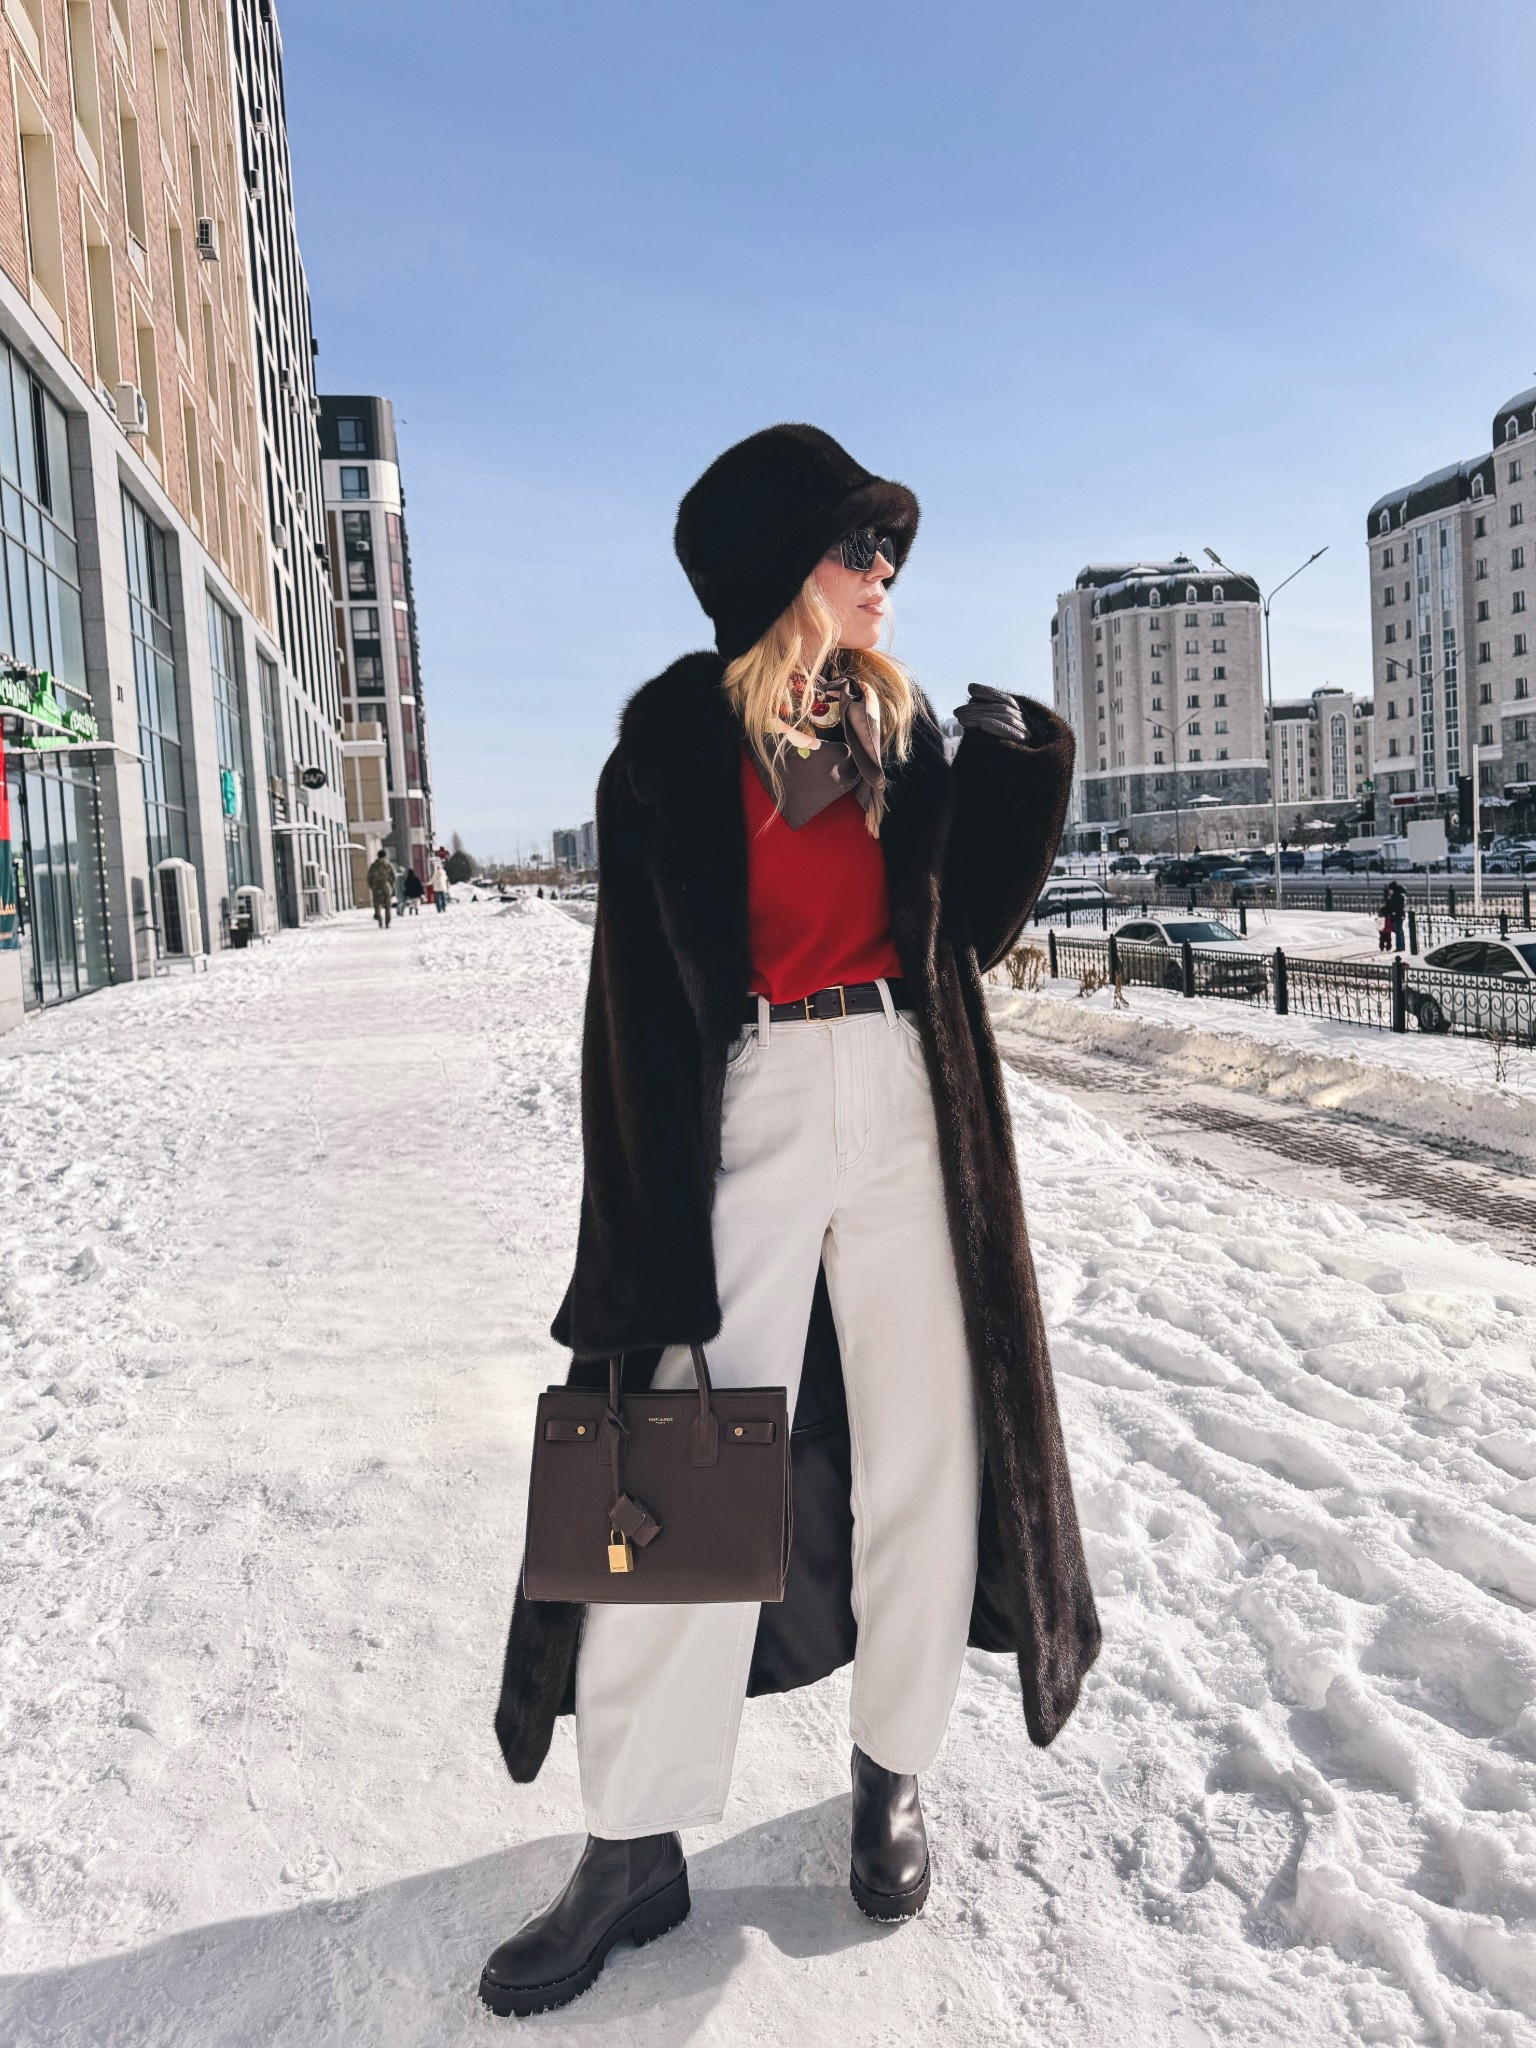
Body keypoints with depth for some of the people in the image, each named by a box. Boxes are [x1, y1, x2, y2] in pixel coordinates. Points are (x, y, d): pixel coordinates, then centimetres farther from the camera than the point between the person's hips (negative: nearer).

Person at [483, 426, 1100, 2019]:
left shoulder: (901, 723, 10)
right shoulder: (675, 737, -3)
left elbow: (971, 928, 13)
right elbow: (641, 1000, -7)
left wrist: (1015, 771, -3)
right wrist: (658, 1261, -10)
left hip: (906, 1109, 4)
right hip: (743, 1119, -4)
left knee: (918, 1447, 9)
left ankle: (891, 1778, 30)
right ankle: (635, 1848, 17)